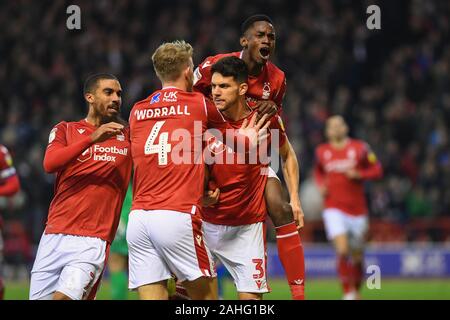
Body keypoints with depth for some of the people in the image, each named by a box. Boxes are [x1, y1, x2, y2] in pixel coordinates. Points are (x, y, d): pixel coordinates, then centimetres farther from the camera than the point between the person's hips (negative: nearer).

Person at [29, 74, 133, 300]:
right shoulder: (65, 130, 11)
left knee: (64, 297, -21)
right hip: (54, 236, 2)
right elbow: (50, 163, -9)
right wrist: (92, 138, -20)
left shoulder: (128, 136, 13)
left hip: (93, 241, -2)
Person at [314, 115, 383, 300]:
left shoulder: (360, 148, -2)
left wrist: (359, 174, -14)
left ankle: (356, 291, 31)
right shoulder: (322, 152, 5)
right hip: (334, 209, 0)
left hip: (357, 209, 0)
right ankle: (347, 292, -7)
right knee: (342, 250, -20)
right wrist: (321, 185, 3)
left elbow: (377, 170, 2)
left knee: (357, 257, 8)